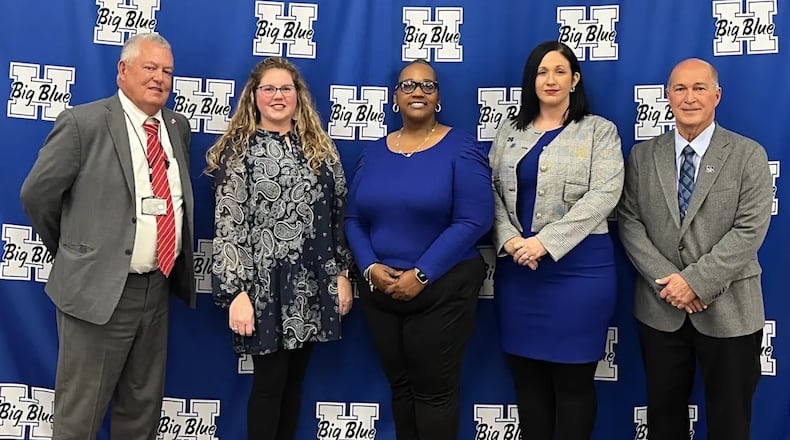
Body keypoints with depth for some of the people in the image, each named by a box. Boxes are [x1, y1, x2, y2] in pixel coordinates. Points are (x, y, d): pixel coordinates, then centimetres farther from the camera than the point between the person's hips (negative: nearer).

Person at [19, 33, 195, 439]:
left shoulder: (178, 127, 8)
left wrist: (173, 269, 11)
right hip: (99, 289, -5)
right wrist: (70, 251, 5)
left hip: (157, 288, 6)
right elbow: (36, 195, -5)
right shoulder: (82, 123, -10)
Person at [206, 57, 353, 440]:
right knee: (269, 381, 3)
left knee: (294, 379, 13)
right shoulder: (238, 151, -2)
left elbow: (338, 215, 11)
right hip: (265, 284, -4)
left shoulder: (320, 149, 11)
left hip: (312, 284, 4)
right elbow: (228, 226, -9)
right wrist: (236, 292, -15)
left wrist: (342, 273, 6)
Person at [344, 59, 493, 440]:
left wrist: (421, 275, -18)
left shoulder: (461, 150, -7)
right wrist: (370, 268, -9)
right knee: (399, 387, 17)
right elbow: (354, 219, 8)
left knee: (434, 391, 5)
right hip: (379, 291, 5)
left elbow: (473, 221, -15)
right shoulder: (374, 152, 8)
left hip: (441, 290, -4)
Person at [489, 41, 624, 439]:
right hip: (516, 268, 4)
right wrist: (509, 239, -12)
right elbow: (492, 191, 8)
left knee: (573, 379, 4)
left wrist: (545, 242, -19)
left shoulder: (599, 131, 2)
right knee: (526, 376, 11)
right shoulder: (509, 132, 13)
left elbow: (604, 194, -11)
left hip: (578, 267, -3)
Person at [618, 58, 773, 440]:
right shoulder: (642, 156, 5)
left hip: (729, 311, -2)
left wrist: (695, 280, -18)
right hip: (660, 310, 2)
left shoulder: (748, 155, -2)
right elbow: (629, 222, -1)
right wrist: (668, 280, -13)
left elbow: (750, 231, -11)